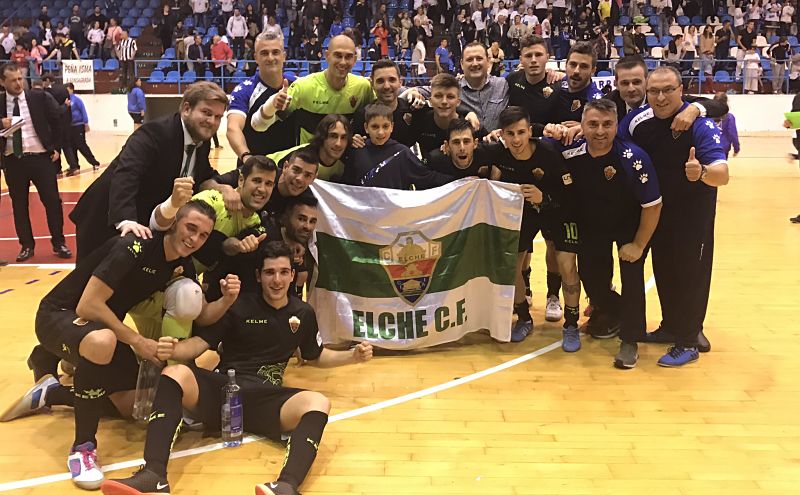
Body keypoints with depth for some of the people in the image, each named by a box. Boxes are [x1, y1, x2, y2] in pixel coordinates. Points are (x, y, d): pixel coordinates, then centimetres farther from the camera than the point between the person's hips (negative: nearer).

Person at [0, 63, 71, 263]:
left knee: (52, 201, 0)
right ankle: (27, 246, 20)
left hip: (40, 157, -1)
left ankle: (59, 243, 12)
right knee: (19, 205, 8)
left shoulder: (39, 97, -1)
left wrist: (57, 147, 6)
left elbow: (60, 119, 8)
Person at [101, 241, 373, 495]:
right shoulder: (238, 305, 5)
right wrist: (173, 349, -22)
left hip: (266, 399, 1)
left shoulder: (304, 313, 14)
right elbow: (201, 342, 0)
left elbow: (315, 356, 28)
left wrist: (352, 356, 12)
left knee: (318, 403, -31)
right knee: (175, 374, -31)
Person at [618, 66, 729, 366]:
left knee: (690, 272, 1)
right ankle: (671, 326, 34)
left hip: (693, 210, -5)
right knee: (663, 268, 16)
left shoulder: (700, 124, -25)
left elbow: (722, 173, -35)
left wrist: (702, 172, -57)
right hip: (657, 208, 5)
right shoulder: (638, 120, -11)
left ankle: (688, 342, 13)